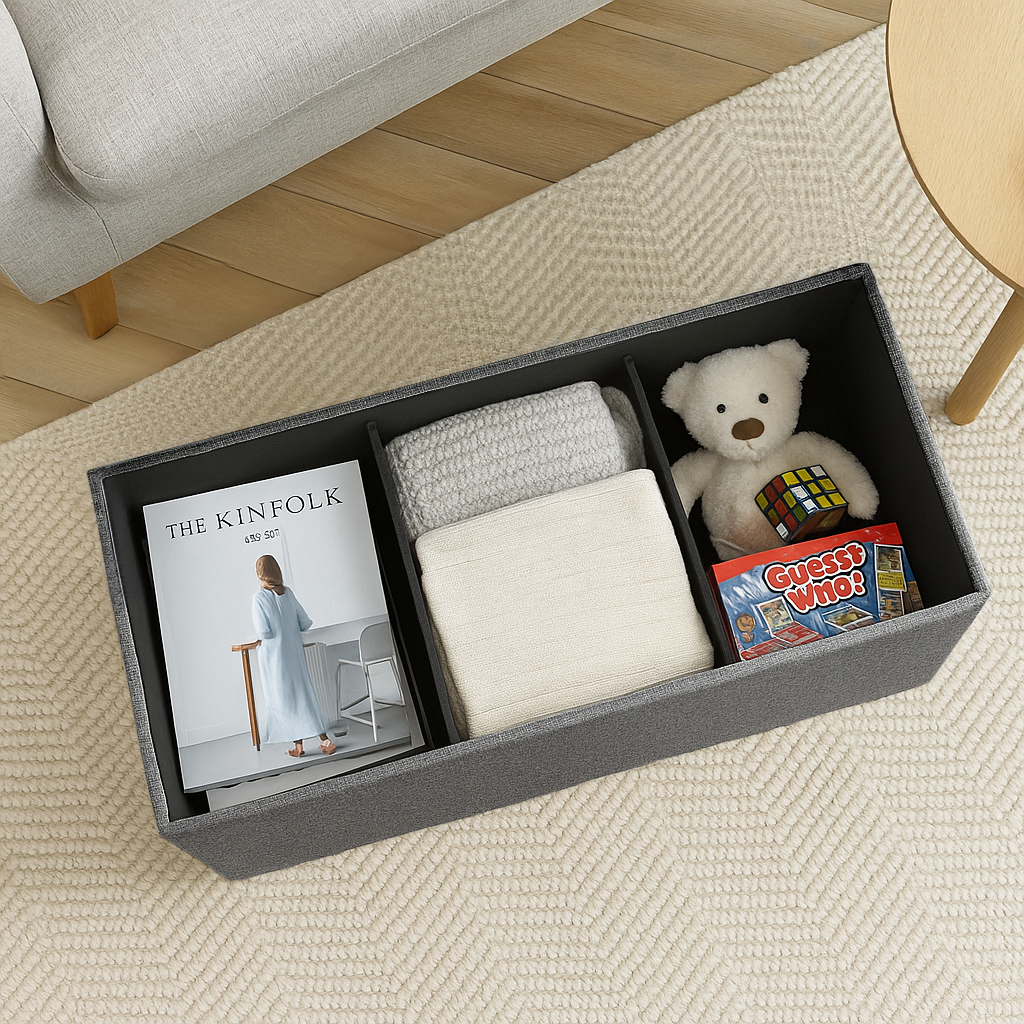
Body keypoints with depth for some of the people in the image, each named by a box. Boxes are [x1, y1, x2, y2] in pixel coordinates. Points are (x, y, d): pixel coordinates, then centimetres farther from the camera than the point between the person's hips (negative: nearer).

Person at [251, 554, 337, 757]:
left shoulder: (259, 597, -14)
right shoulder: (287, 593, 1)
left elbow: (263, 632, -18)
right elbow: (305, 623, 3)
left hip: (274, 656, -5)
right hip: (295, 651, 5)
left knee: (283, 699, 6)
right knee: (304, 694, 10)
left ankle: (298, 744, 8)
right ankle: (324, 739, 5)